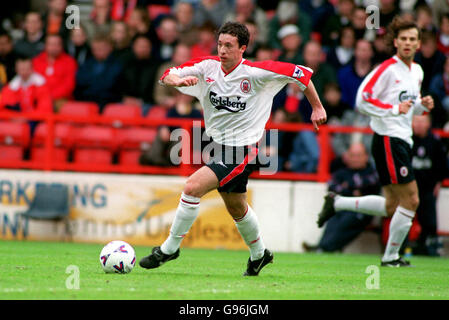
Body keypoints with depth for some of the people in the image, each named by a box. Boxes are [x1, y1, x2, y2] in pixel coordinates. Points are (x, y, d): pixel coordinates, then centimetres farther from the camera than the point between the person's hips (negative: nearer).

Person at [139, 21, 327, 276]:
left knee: (193, 187, -20)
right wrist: (178, 80, -33)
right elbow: (167, 76, -10)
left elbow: (300, 73, -6)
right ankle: (260, 253, 47)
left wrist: (317, 107, -1)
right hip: (220, 147, 7)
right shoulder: (207, 67, -4)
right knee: (236, 208, 23)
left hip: (243, 150, -7)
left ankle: (170, 247, -7)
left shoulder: (256, 73, -16)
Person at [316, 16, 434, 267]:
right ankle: (391, 256, 3)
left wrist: (422, 105, 6)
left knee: (392, 207, 10)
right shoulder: (388, 68, -11)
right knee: (410, 200, -10)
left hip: (403, 141, 9)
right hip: (388, 140, -9)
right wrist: (395, 109, -22)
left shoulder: (417, 71, 16)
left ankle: (337, 203, 22)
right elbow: (363, 99, -16)